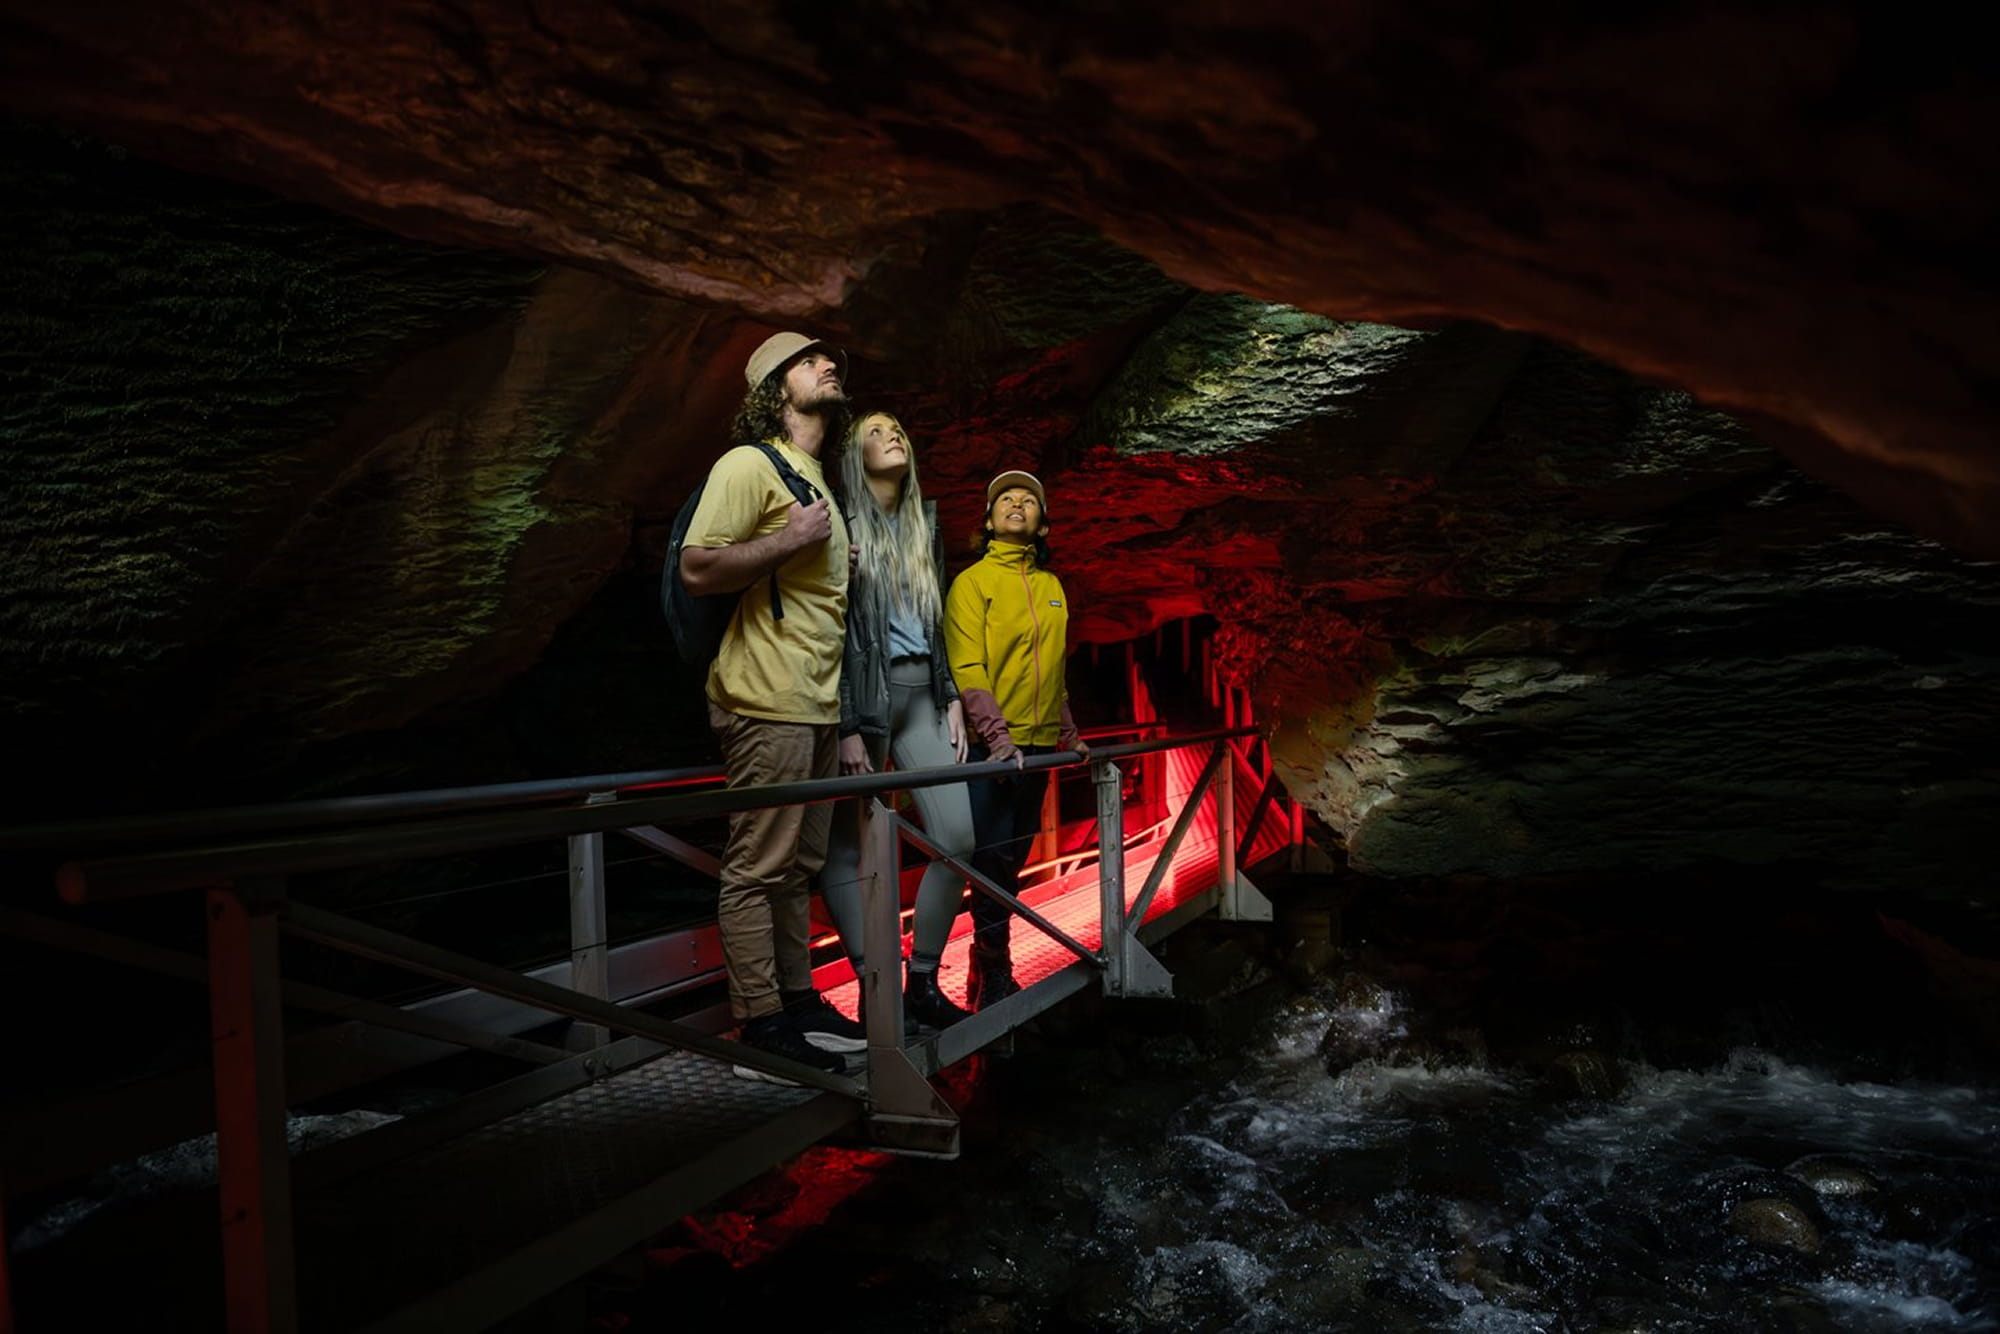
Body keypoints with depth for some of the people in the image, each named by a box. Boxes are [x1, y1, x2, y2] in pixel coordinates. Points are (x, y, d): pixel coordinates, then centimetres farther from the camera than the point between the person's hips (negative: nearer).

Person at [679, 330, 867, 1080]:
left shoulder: (819, 478, 21)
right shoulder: (748, 464, -6)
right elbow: (697, 569, -16)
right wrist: (791, 539, -14)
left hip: (817, 706, 9)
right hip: (768, 704, -9)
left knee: (799, 868, 13)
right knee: (757, 868, -4)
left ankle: (799, 1003, 22)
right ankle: (761, 1027, 2)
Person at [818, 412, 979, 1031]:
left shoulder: (924, 524, 17)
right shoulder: (842, 524, -3)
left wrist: (952, 700, 10)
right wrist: (847, 726, -15)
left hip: (921, 691, 6)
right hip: (864, 691, -6)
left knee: (958, 835, -3)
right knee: (848, 845, -3)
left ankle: (923, 982, 8)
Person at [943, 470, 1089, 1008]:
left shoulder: (1052, 586, 15)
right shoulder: (973, 581, -4)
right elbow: (967, 669, -13)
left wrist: (1070, 735, 17)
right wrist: (998, 736, -23)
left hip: (1038, 747, 6)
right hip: (991, 749, -6)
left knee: (1010, 863, 10)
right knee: (994, 863, -6)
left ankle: (990, 973, 19)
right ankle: (995, 981, 3)